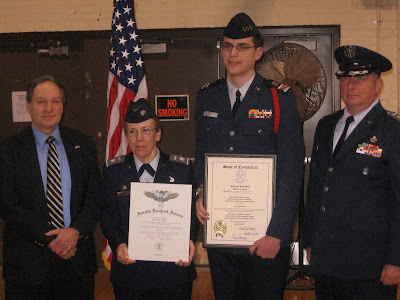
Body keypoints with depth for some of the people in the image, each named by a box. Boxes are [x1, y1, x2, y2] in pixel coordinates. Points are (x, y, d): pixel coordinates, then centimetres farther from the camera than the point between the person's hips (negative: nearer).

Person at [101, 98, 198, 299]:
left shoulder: (183, 168, 1)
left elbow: (192, 212, 2)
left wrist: (189, 240, -16)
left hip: (173, 269, 0)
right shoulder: (113, 171, 4)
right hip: (128, 270, 1)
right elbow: (108, 215, 2)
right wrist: (118, 244, -15)